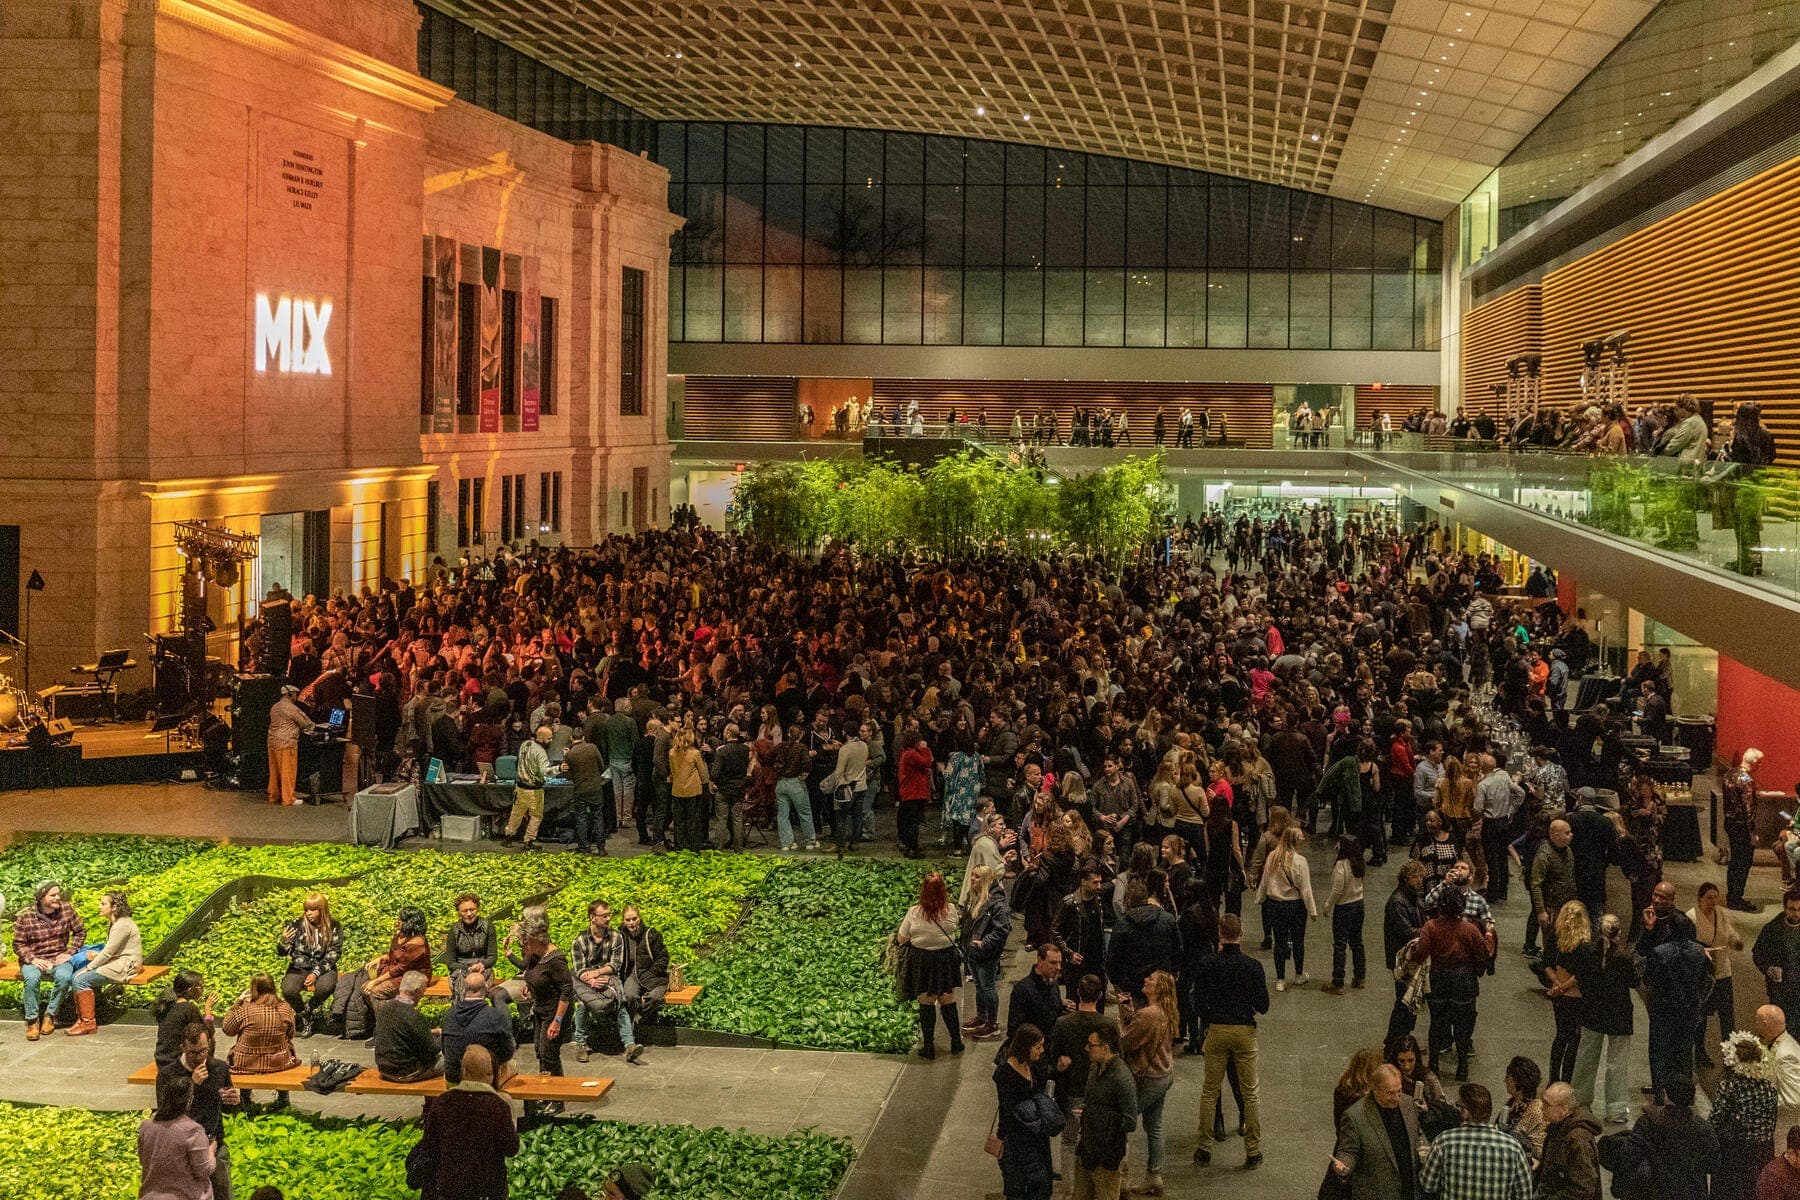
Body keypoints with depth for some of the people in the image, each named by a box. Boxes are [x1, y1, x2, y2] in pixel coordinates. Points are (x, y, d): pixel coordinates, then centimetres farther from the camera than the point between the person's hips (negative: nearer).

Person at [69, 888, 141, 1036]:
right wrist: (96, 955, 2)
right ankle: (81, 1019, -2)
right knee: (75, 976, -3)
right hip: (115, 962, 10)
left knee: (82, 979, -19)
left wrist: (89, 968, -13)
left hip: (125, 966, -10)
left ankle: (88, 1022, -11)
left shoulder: (122, 925, -18)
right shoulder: (113, 923, 15)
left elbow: (108, 952, -19)